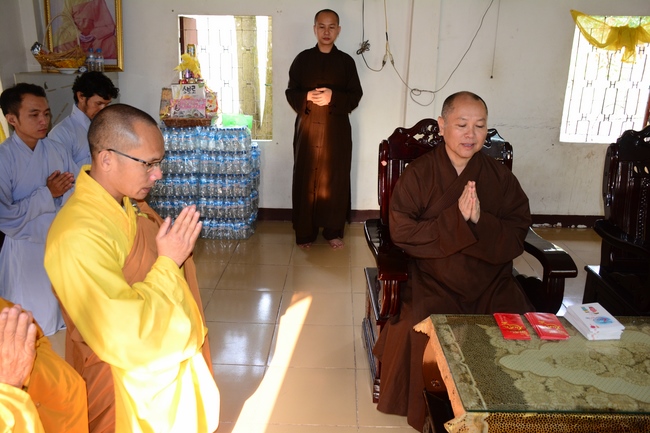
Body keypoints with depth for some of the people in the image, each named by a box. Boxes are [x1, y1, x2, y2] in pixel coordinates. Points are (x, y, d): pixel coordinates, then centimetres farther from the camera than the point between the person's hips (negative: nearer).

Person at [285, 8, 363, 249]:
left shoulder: (346, 61, 4)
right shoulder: (303, 59, 4)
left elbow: (356, 96, 1)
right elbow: (291, 93, 3)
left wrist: (334, 97, -18)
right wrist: (308, 97, -18)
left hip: (337, 129, 0)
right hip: (308, 128, 0)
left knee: (335, 180, 2)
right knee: (305, 180, 2)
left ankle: (333, 231, 16)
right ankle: (305, 232, 14)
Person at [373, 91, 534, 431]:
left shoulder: (501, 177, 7)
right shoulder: (418, 174, -2)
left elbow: (516, 240, 1)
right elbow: (402, 233, -11)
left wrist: (479, 221, -18)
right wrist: (456, 218, -18)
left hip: (493, 284, 3)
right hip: (435, 284, -3)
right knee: (426, 334, -27)